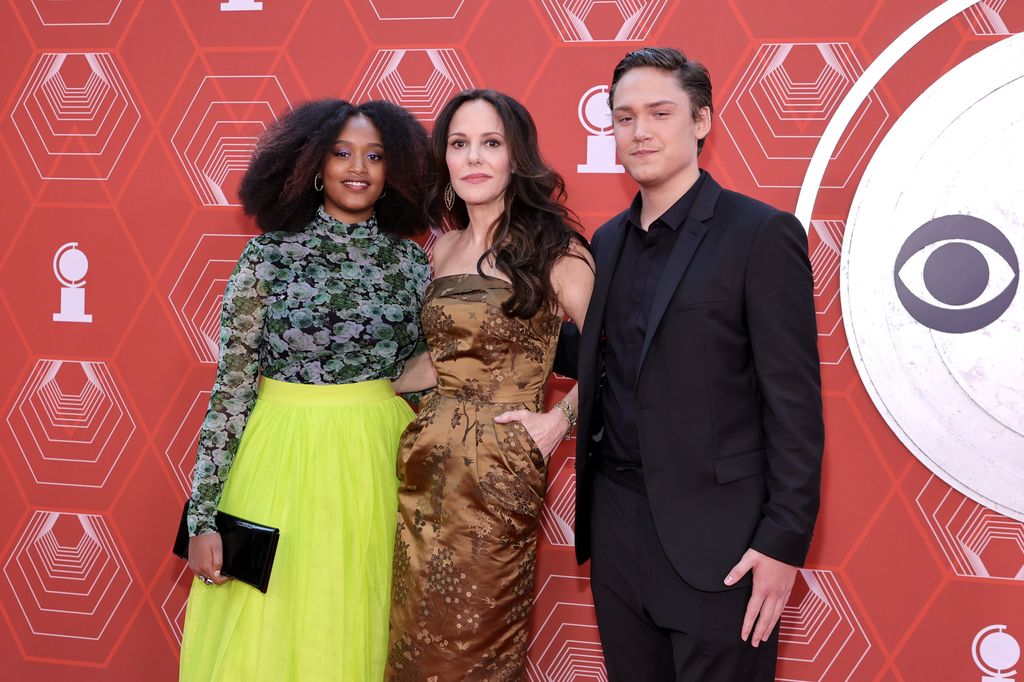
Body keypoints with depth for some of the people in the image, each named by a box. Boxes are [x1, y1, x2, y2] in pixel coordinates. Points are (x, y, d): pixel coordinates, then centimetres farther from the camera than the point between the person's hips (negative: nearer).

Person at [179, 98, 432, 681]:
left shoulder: (412, 261, 3)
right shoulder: (269, 253, -4)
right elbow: (232, 384, -6)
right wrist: (204, 515, -10)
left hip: (379, 465, 2)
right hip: (284, 460, -2)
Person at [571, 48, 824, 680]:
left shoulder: (761, 234, -9)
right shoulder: (607, 241, 11)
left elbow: (794, 402, -11)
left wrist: (784, 540, -14)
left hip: (718, 536, -6)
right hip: (615, 526, 6)